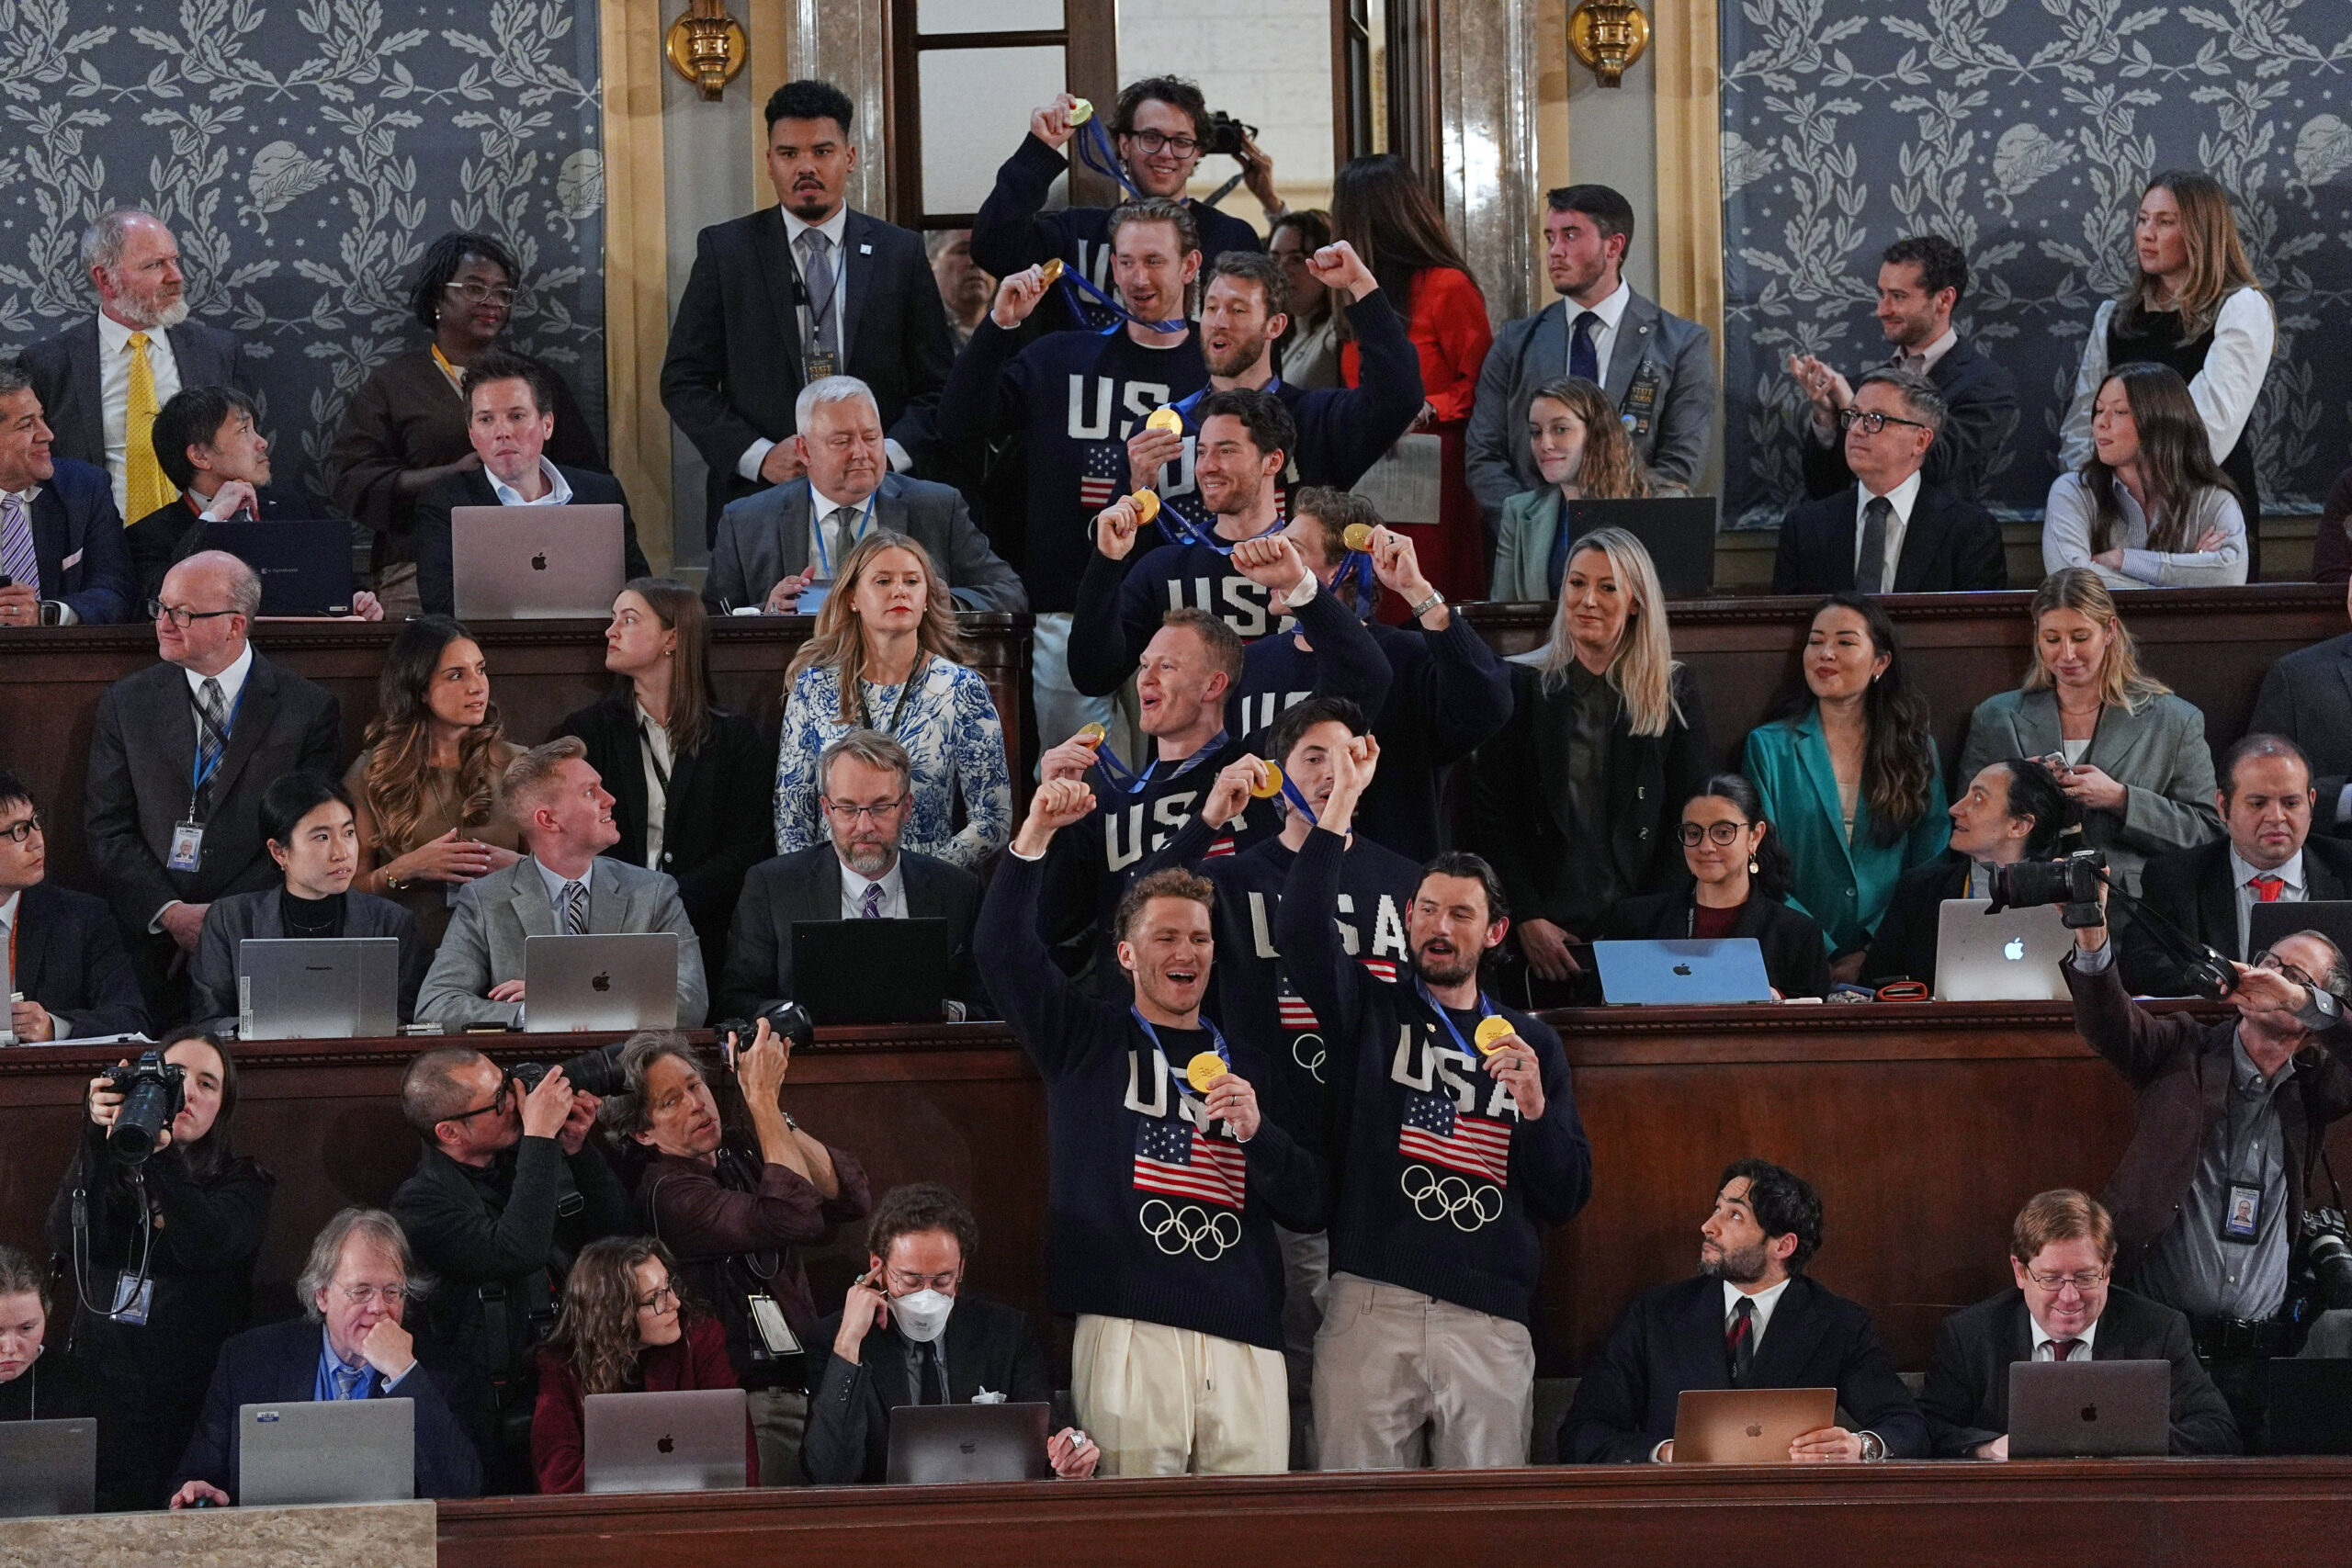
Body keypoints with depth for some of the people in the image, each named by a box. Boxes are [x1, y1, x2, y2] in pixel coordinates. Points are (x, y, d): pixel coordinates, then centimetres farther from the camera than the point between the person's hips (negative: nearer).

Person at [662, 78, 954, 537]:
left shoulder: (900, 253, 9)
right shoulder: (724, 249, 6)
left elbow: (936, 386, 10)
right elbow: (684, 381, 4)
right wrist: (759, 456, -9)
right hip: (757, 497, -1)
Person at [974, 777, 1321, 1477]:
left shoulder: (1247, 1063, 20)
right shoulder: (1088, 1040, 13)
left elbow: (1309, 1207, 15)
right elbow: (1005, 952, -2)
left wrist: (1256, 1131, -3)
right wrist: (1035, 835, -12)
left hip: (1244, 1339, 3)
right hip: (1128, 1332, -3)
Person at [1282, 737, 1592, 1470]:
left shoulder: (1534, 1044, 17)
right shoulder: (1371, 1011, 12)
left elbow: (1566, 1197, 12)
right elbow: (1302, 930, -8)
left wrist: (1535, 1106, -5)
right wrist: (1340, 806, -13)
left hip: (1490, 1322, 1)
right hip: (1371, 1306, -1)